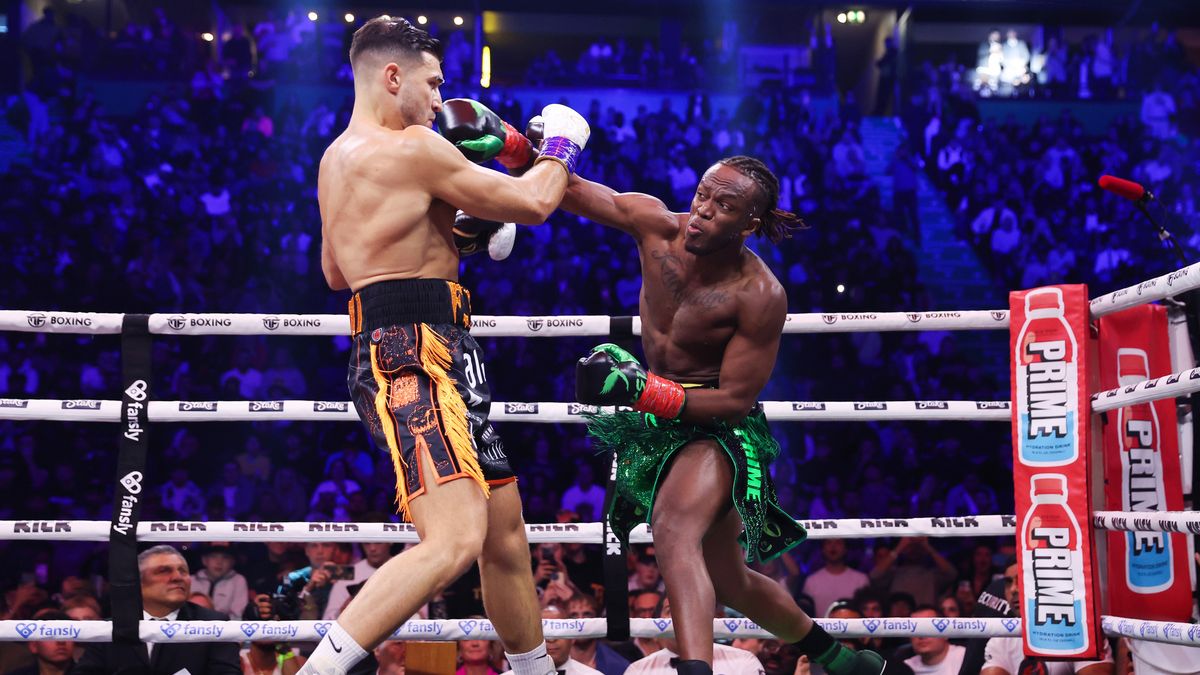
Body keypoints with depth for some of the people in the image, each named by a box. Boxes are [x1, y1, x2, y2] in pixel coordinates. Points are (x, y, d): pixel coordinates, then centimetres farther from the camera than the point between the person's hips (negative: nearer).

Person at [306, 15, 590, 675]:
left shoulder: (338, 157, 20)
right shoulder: (413, 148, -10)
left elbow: (336, 272, 31)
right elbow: (532, 203, -6)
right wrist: (561, 145, 14)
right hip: (415, 355, -11)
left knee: (505, 531, 19)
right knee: (455, 539, -26)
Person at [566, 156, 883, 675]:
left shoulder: (760, 296, -21)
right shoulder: (658, 225, -8)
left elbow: (736, 400, -20)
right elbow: (569, 190, -10)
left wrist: (643, 393, -29)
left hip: (718, 424, -6)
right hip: (659, 420, 6)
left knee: (673, 529, -37)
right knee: (731, 584, 18)